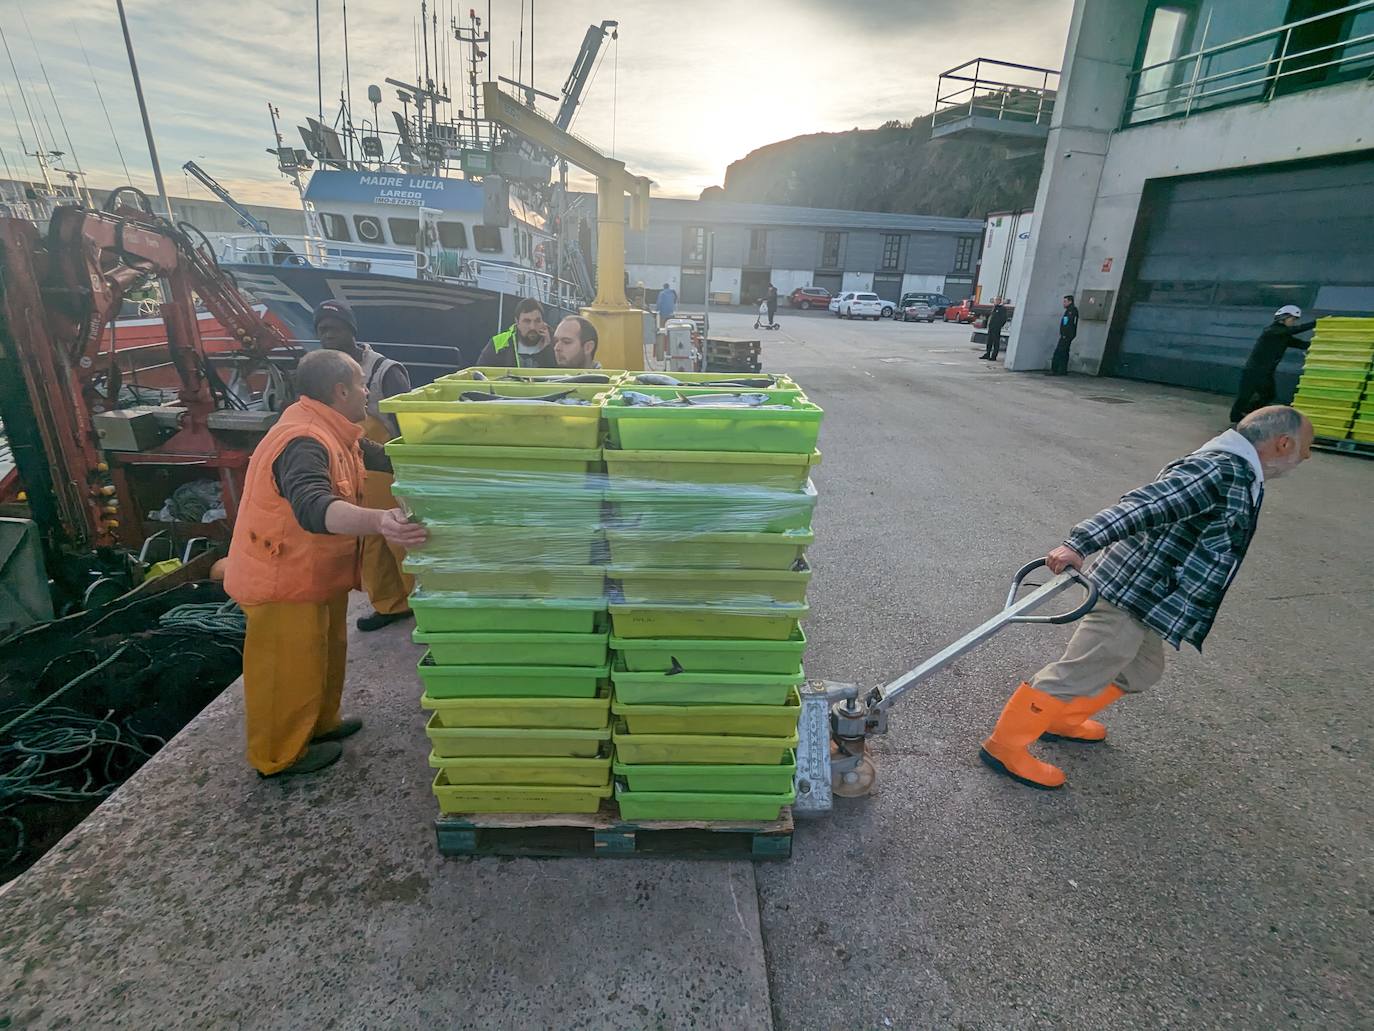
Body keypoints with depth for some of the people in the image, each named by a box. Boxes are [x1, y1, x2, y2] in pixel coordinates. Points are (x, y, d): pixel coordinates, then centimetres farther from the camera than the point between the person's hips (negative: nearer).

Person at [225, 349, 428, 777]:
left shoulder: (335, 433, 2)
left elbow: (385, 459, 12)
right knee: (288, 669, 7)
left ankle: (320, 723, 45)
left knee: (325, 652, 25)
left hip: (316, 573, 10)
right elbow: (314, 508, -48)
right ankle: (280, 755, 27)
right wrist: (379, 521, -65)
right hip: (283, 581, -10)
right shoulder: (302, 442, -31)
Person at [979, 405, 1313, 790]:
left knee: (1141, 671, 25)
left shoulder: (1240, 476, 14)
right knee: (1078, 674, -5)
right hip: (1131, 597, -11)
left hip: (1146, 601, 11)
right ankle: (1004, 746, 6)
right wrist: (1079, 544, -42)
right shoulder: (1218, 471, -19)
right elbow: (1140, 506, -32)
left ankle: (1061, 719, 39)